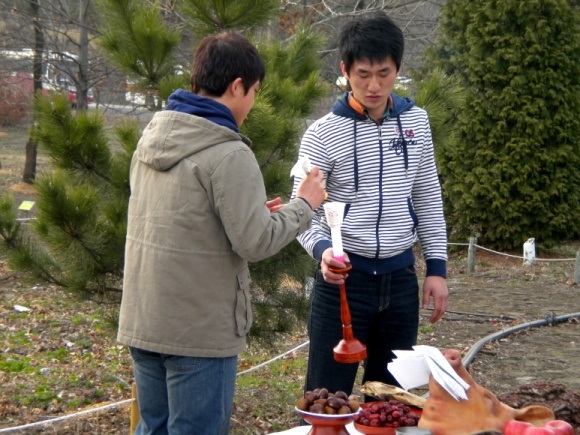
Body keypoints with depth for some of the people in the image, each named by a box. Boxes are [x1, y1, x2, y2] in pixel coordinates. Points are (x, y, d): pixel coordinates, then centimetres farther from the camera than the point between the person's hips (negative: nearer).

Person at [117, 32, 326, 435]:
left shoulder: (152, 137, 7)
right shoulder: (230, 155, -18)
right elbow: (256, 243, -18)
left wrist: (252, 212, 14)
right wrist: (304, 204, -2)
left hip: (141, 323, 8)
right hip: (200, 333, -7)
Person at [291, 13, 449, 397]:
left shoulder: (416, 122, 4)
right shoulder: (322, 135, -10)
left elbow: (428, 200, 11)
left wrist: (437, 267, 6)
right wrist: (323, 250, -30)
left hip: (401, 277, 4)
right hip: (343, 278, -4)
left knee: (392, 394, 14)